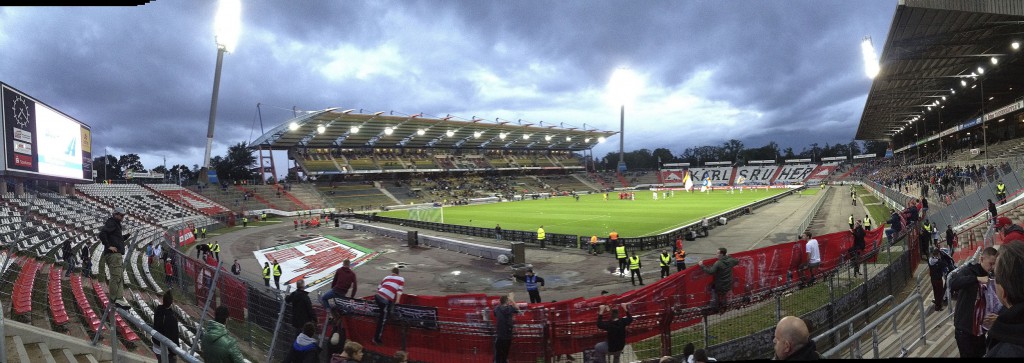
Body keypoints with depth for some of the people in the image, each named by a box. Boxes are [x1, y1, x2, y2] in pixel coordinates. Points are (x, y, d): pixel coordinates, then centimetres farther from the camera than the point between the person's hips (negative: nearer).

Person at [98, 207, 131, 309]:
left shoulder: (117, 225, 24)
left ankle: (120, 299, 13)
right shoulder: (111, 223, -6)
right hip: (113, 254, -10)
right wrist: (108, 246, -21)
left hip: (118, 255, 10)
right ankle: (117, 300, -15)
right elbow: (102, 234, -21)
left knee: (120, 278, 10)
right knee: (116, 277, -13)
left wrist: (127, 235, 13)